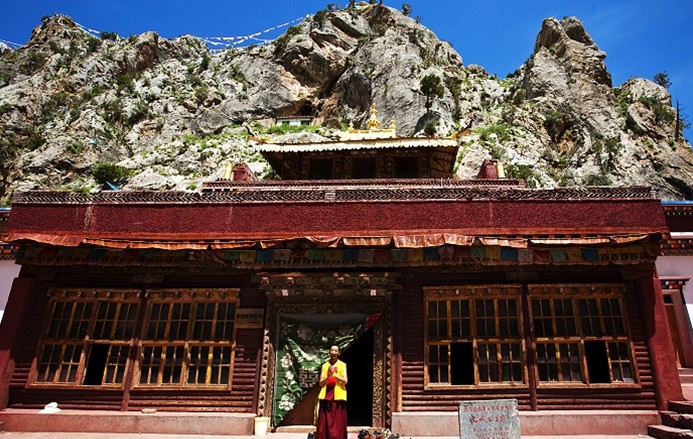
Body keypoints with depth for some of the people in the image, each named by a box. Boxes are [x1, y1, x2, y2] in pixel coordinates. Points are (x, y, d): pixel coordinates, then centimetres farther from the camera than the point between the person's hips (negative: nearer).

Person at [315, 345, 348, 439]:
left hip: (338, 396, -2)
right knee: (324, 423, 2)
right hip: (326, 396, 2)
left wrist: (334, 374, -17)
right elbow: (320, 383, 5)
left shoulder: (342, 365, 5)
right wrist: (328, 376, -14)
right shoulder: (324, 366, 10)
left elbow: (345, 381, -5)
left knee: (338, 423, -2)